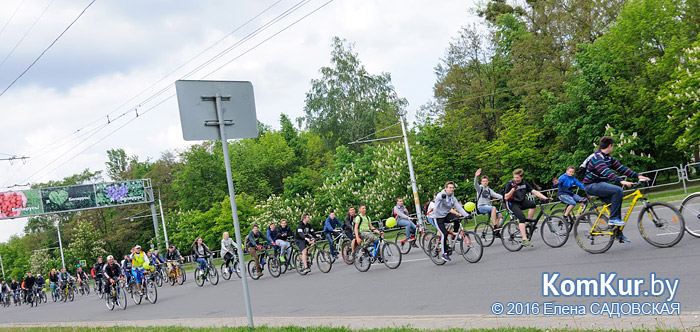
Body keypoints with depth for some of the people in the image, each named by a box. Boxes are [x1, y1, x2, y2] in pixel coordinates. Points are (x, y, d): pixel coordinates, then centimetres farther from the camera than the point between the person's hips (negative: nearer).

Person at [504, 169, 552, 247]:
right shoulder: (510, 184, -13)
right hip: (512, 204, -5)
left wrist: (545, 198, -13)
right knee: (522, 217, -27)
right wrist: (513, 189, -31)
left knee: (532, 204, -24)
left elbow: (534, 191, -3)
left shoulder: (524, 183, 1)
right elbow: (506, 197, -18)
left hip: (521, 202, 5)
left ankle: (527, 224, -10)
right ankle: (524, 240, -29)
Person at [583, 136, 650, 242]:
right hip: (592, 186, -10)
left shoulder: (608, 158, 11)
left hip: (601, 184, 10)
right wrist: (621, 181, -46)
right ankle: (613, 218, -20)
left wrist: (637, 176, -3)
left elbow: (621, 168, 6)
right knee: (618, 190, -27)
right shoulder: (597, 157, -20)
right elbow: (606, 172, -34)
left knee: (615, 204, 4)